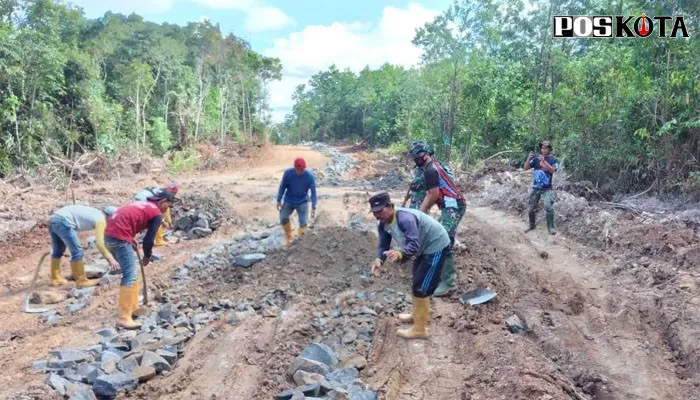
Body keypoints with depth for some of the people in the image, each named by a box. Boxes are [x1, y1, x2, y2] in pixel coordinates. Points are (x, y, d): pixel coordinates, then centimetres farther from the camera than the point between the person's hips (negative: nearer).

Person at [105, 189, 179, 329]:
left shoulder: (143, 204, 25)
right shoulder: (157, 214, -1)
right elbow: (149, 239, -3)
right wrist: (147, 257, 13)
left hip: (110, 233, 10)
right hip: (120, 237, -10)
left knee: (131, 272, 19)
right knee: (130, 275, -9)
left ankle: (133, 307, 27)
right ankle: (124, 317, -12)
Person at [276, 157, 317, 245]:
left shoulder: (310, 176, -21)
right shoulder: (288, 173, -19)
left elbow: (313, 192, -16)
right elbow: (282, 186, -5)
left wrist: (314, 207, -21)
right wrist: (279, 200, -4)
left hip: (302, 202, -1)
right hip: (288, 201, 1)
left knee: (303, 223, -5)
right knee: (283, 218, -7)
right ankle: (289, 236, 20)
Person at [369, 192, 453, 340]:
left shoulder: (405, 218, -36)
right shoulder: (383, 224, -9)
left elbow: (414, 245, -45)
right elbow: (383, 245, -9)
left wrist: (399, 253, -64)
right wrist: (378, 260, -30)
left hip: (437, 247, -10)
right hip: (424, 247, 10)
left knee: (421, 288, -7)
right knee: (417, 282, 25)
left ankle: (419, 329, 5)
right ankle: (417, 314, 46)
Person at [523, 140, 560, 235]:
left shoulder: (553, 160, -2)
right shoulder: (536, 159, 4)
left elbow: (552, 170, -21)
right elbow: (525, 168, -2)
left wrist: (544, 161, -33)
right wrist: (528, 159, -19)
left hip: (547, 189, -3)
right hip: (535, 188, 3)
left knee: (549, 208, -14)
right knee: (532, 208, 9)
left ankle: (551, 227, 0)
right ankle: (531, 225, 27)